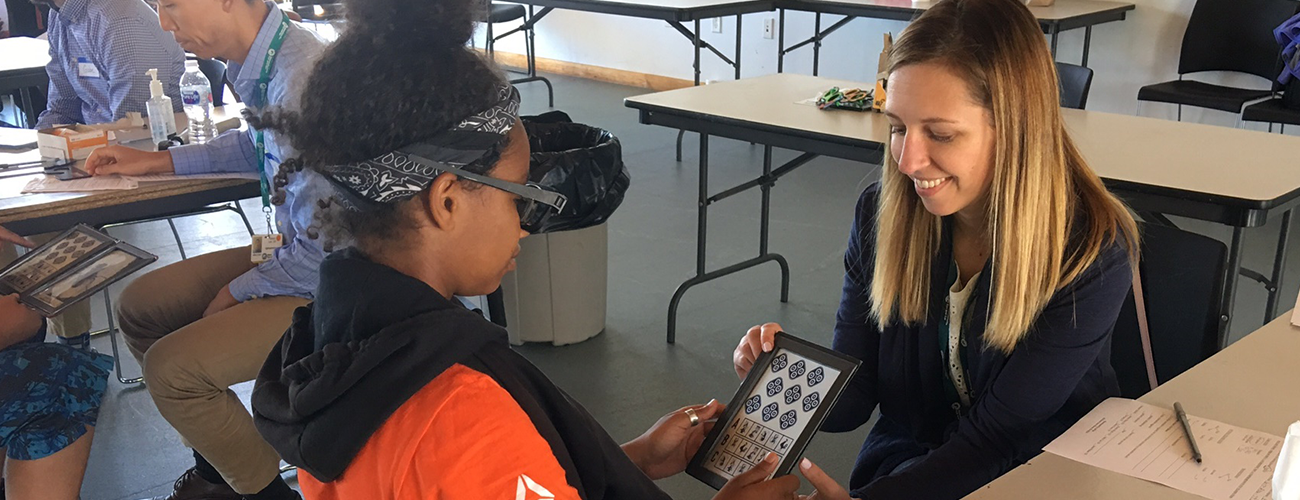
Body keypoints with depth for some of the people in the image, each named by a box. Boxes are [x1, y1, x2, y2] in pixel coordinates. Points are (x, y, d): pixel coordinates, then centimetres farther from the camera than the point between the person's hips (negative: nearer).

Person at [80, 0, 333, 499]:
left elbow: (326, 247, -27)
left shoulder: (301, 83, -30)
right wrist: (159, 161, 23)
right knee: (139, 307, 13)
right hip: (291, 248, 10)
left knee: (172, 369, -16)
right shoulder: (266, 60, -1)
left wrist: (237, 293, -11)